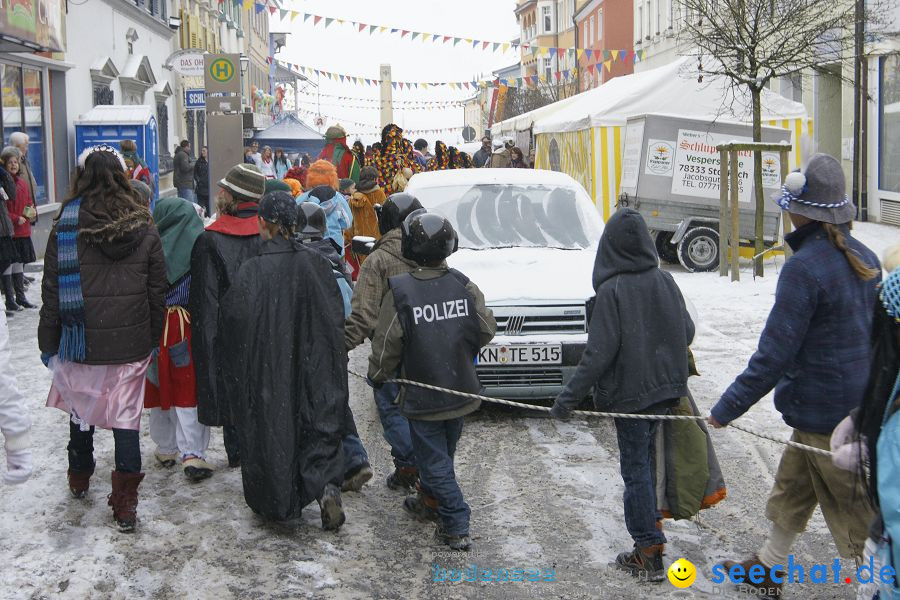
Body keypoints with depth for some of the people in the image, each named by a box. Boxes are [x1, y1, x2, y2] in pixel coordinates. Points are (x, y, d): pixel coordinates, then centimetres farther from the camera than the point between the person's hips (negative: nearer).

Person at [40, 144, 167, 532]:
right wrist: (154, 339, 13)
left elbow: (52, 292, -4)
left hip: (80, 344, 0)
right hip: (132, 346, 1)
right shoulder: (144, 228, -2)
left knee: (81, 411, 20)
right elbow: (157, 292, 3)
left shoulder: (66, 227, -8)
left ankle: (79, 479, 41)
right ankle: (125, 503, 7)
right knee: (126, 418, 6)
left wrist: (48, 343, 5)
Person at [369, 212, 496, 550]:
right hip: (461, 392, 4)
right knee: (442, 453, 23)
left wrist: (377, 376, 8)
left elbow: (386, 346, -12)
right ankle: (430, 503, 40)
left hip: (422, 396, -4)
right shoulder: (464, 286, -8)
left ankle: (456, 526, 2)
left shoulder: (400, 292, -19)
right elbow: (487, 331, 1)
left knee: (434, 460, 5)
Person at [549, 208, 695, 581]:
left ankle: (649, 552, 6)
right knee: (645, 460, 21)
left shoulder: (612, 291, -19)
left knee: (635, 468, 3)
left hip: (629, 393, -6)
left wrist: (569, 397, -15)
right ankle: (652, 527, 31)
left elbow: (598, 354, -21)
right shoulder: (664, 281, -2)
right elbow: (687, 332, 7)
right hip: (665, 389, 6)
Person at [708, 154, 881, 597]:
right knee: (791, 487, 24)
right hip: (863, 404, 9)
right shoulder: (863, 258, 4)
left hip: (823, 408, -9)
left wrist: (727, 408, -14)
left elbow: (775, 353, -22)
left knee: (852, 510, 1)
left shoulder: (804, 267, -22)